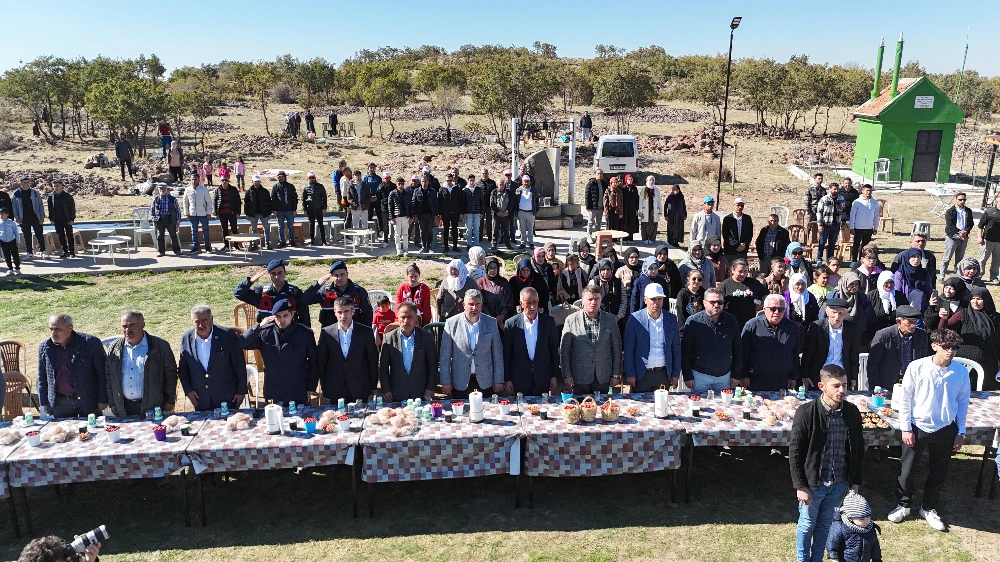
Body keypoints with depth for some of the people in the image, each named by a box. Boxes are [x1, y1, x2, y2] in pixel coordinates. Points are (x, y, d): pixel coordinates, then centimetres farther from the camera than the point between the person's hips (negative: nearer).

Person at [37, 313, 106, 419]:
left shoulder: (90, 343, -9)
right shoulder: (44, 347, 3)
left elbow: (102, 373, -5)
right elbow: (42, 377, 12)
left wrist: (102, 400, -7)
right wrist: (43, 404, 7)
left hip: (88, 401, -3)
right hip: (59, 404, 3)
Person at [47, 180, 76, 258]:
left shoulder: (67, 195, -6)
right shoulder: (51, 196, 4)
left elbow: (72, 207, -4)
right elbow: (50, 208, 11)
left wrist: (72, 218, -7)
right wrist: (51, 219, 7)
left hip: (67, 219, -4)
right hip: (57, 220, 4)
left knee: (69, 235, 0)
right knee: (61, 236, 7)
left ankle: (72, 252, 6)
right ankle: (65, 251, 14)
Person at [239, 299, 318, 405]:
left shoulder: (305, 333, -7)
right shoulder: (265, 332, -3)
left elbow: (314, 361, -1)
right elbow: (242, 343, -10)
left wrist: (311, 388, 0)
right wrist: (259, 327, -22)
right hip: (273, 393, 1)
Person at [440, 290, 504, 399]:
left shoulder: (491, 323, 1)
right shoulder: (451, 323, -3)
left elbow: (498, 354, 4)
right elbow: (445, 356, -1)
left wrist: (499, 381, 2)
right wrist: (445, 382, -3)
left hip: (485, 383, 1)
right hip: (460, 383, -1)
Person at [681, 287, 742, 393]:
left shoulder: (731, 321, 0)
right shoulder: (693, 321, -9)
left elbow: (738, 350, 6)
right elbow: (685, 351, -6)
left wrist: (736, 375, 5)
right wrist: (687, 376, -8)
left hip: (724, 376, 2)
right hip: (700, 375, -2)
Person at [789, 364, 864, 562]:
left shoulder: (852, 412, -5)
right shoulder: (806, 412, -18)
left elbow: (859, 449, 6)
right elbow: (795, 452, -13)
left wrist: (856, 482, 7)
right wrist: (800, 486, -13)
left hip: (839, 483, 4)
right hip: (813, 483, -3)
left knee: (825, 525, 19)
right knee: (807, 525, 14)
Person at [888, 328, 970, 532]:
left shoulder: (961, 372, -7)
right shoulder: (917, 367, -14)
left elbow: (963, 402, 4)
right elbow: (905, 398, -7)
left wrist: (960, 432, 5)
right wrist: (905, 428, -7)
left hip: (945, 431, 2)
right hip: (917, 428, -2)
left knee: (939, 473, 14)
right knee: (907, 470, 9)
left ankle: (928, 509, 35)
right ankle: (903, 505, 31)